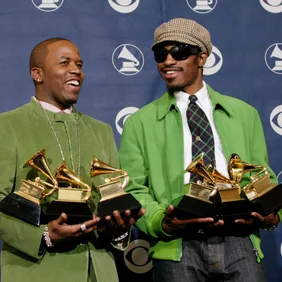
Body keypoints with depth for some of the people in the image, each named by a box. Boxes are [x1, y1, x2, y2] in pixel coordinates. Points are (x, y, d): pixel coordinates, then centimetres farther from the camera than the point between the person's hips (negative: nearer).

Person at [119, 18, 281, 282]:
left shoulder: (244, 114, 14)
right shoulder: (140, 122, 8)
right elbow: (133, 189, 2)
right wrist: (161, 222, -16)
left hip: (239, 242, 2)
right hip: (177, 249, -1)